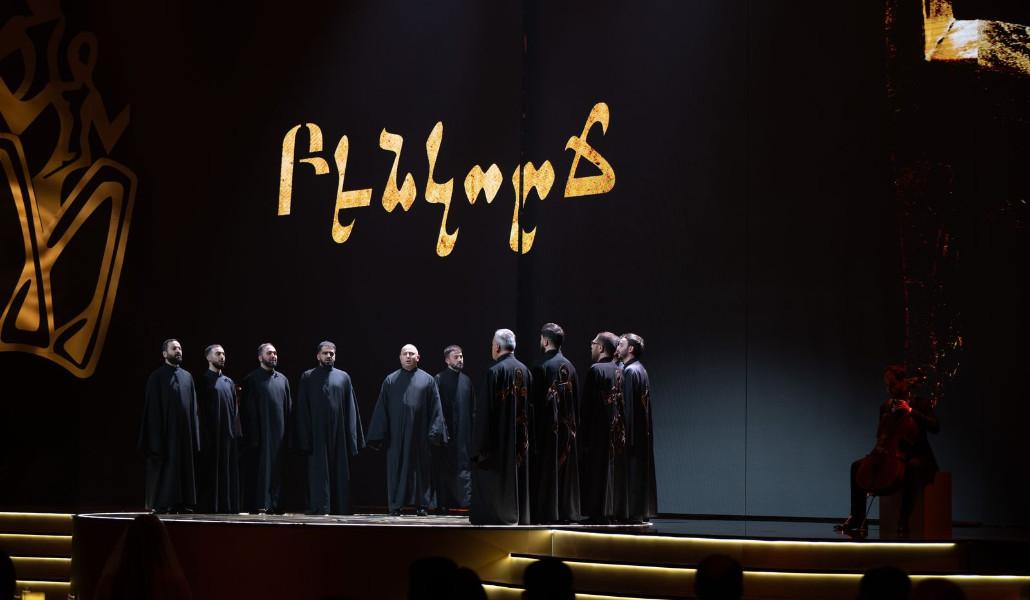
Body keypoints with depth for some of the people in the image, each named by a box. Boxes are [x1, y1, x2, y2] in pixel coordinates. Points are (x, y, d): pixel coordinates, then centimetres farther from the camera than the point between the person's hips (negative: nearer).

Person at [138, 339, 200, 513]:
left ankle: (182, 504, 7)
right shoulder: (157, 377, -3)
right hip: (165, 431, -5)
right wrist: (156, 438, -14)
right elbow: (152, 408, -7)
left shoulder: (187, 377, 13)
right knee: (164, 469, -4)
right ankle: (161, 505, 0)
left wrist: (194, 436, 6)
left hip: (184, 432, 5)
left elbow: (193, 407, 13)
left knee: (184, 469, 4)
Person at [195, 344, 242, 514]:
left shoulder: (229, 383, 16)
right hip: (210, 435, -5)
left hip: (228, 435, 5)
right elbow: (200, 410, -6)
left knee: (228, 472, 4)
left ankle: (227, 505, 6)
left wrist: (237, 433, 5)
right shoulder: (203, 380, -1)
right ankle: (209, 505, -3)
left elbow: (235, 409, 15)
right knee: (210, 472, -5)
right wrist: (205, 435, -13)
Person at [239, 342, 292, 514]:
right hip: (260, 433, -5)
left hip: (279, 433, 5)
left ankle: (276, 503, 7)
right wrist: (252, 435, -12)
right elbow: (247, 410, -5)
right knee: (260, 467, -6)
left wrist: (289, 432, 5)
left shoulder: (282, 379, 13)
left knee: (277, 467, 4)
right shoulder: (252, 380, -1)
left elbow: (289, 407, 13)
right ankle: (259, 503, -5)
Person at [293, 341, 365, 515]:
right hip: (317, 434, -2)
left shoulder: (343, 377, 11)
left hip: (338, 434, 2)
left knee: (340, 474, 2)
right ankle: (320, 508, -8)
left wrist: (352, 438, 2)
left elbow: (351, 408, 9)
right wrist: (304, 438, -6)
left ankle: (340, 509, 6)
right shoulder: (308, 377, 6)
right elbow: (301, 409, 2)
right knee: (319, 472, -6)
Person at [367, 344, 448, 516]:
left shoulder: (427, 380, 7)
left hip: (419, 434, -1)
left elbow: (435, 408, 3)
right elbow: (381, 409, 6)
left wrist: (434, 432, -7)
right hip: (396, 434, 1)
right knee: (397, 468, 1)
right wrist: (379, 435, -1)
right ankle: (396, 506, 5)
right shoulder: (390, 381, 9)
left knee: (420, 468, 1)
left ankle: (421, 504, 6)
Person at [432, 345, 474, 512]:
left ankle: (466, 500, 0)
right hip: (446, 430, -5)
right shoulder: (439, 379, -4)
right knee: (445, 468, -2)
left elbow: (472, 407, 15)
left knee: (464, 465, 1)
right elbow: (437, 407, -8)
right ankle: (444, 503, -1)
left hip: (463, 431, 5)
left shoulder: (466, 380, 13)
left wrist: (472, 428, 9)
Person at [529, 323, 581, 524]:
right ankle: (566, 511, 10)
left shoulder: (542, 367, -12)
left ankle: (546, 512, -5)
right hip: (567, 426, 6)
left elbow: (534, 402, -13)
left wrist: (533, 430, -10)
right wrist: (574, 424, 16)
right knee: (566, 468, 9)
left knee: (546, 469, -3)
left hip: (547, 425, -6)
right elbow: (576, 400, 11)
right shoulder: (569, 366, 7)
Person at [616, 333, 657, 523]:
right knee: (641, 470, 10)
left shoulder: (630, 371, -14)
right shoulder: (641, 370, 16)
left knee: (632, 470, -7)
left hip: (632, 429, -10)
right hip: (643, 430, 10)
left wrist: (624, 433, -20)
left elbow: (628, 404, -19)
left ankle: (634, 512, -8)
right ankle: (642, 512, 13)